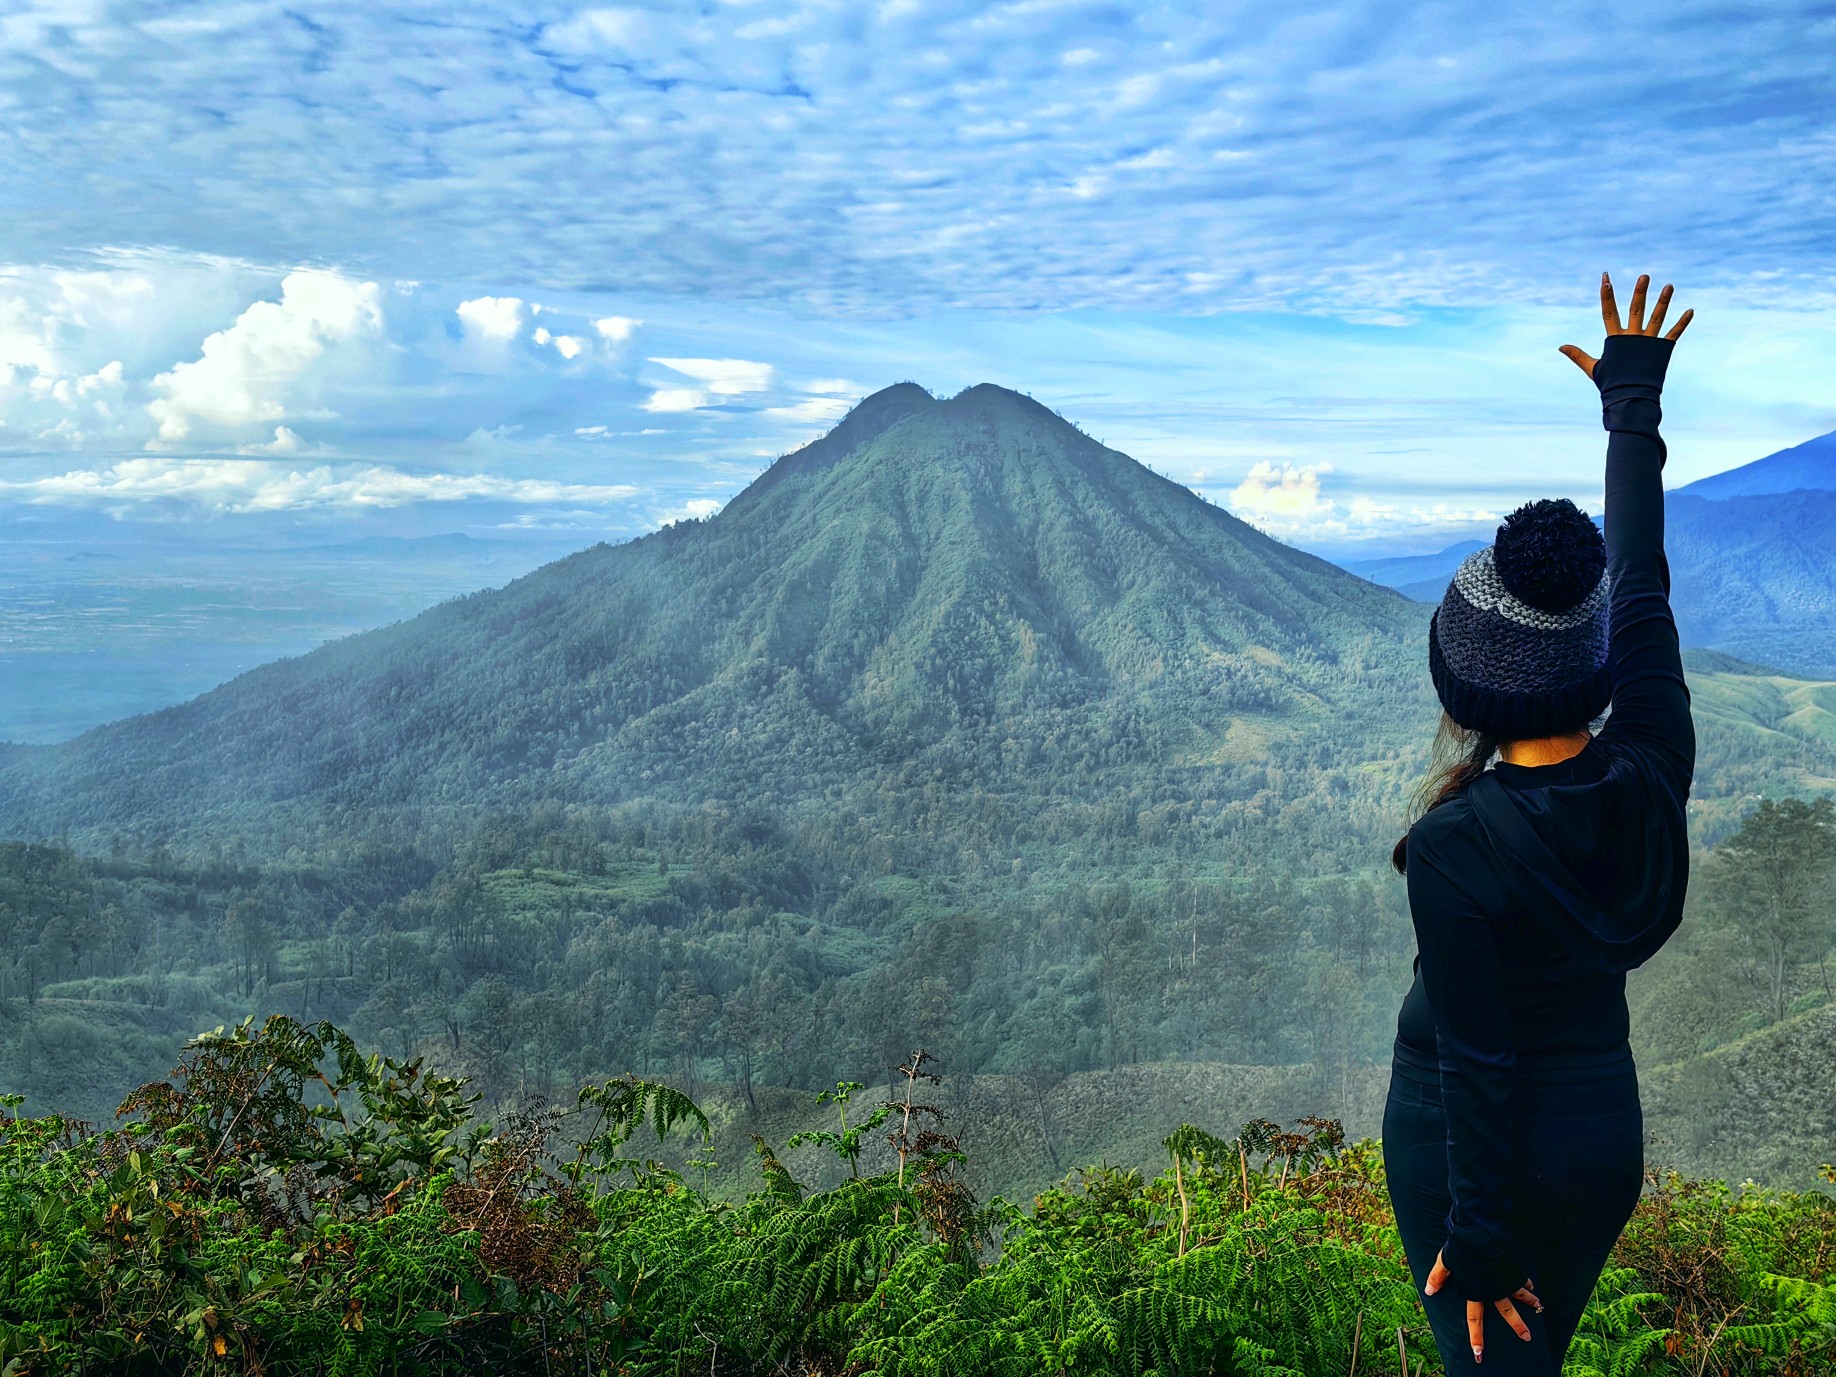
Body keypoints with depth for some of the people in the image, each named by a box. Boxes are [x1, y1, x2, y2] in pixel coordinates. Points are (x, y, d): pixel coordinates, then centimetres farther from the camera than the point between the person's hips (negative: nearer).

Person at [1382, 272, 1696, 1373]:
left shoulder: (1451, 848, -26)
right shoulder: (1654, 773, -11)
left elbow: (1478, 1059, -21)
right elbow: (1644, 581, 2)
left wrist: (1476, 1240, -9)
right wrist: (1633, 400, 14)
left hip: (1471, 1144, -6)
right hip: (1606, 1130, 6)